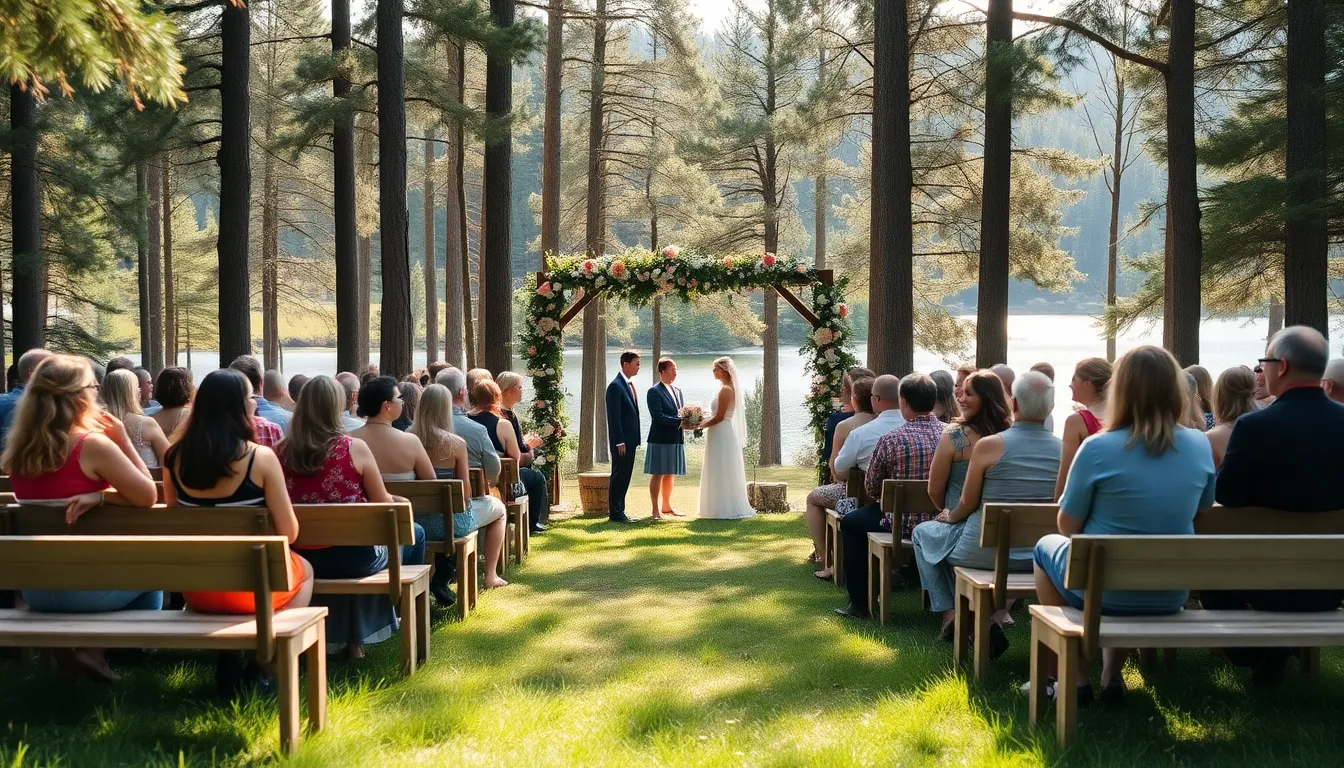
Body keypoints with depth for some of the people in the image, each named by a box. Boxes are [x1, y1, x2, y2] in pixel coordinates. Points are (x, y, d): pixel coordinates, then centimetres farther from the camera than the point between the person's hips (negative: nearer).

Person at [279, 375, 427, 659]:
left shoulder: (283, 451, -5)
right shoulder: (354, 448, -14)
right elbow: (384, 505, -6)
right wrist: (398, 502, 18)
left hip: (300, 559, 5)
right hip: (352, 557, -4)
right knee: (413, 533, 23)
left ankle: (352, 638, 40)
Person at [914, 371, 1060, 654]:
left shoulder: (989, 445, -15)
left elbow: (968, 504, -7)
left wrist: (950, 516, 16)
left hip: (987, 550, -4)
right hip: (1035, 555, 4)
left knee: (923, 533, 23)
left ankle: (951, 612, 21)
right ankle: (998, 617, 26)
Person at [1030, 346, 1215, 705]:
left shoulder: (1098, 448, -18)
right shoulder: (1200, 446, -5)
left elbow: (1068, 526, -7)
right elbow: (1199, 512, 11)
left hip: (1102, 591, -4)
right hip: (1171, 595, 4)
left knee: (1047, 546, 27)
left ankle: (1074, 679, 24)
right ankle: (1112, 675, 35)